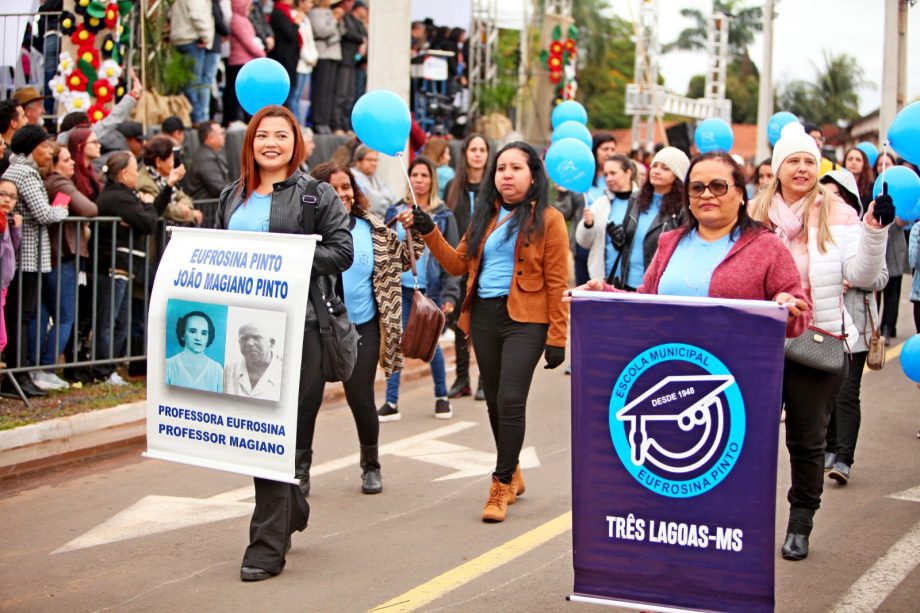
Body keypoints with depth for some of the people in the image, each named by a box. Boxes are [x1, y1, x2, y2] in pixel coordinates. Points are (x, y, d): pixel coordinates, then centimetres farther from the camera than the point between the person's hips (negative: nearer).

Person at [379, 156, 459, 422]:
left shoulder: (443, 216, 2)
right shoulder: (395, 212, 7)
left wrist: (450, 293, -10)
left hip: (430, 289, -2)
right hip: (400, 287, 2)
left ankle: (441, 397, 22)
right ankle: (391, 402, 1)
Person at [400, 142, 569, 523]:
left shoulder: (547, 219, -4)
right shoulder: (486, 216, 14)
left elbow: (557, 282, -7)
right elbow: (459, 264, 14)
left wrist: (557, 337, -11)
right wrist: (429, 232, 2)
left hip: (525, 320, -6)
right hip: (484, 316, 6)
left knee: (510, 400, -14)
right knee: (494, 401, 12)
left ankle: (501, 485, -4)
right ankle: (512, 474, 29)